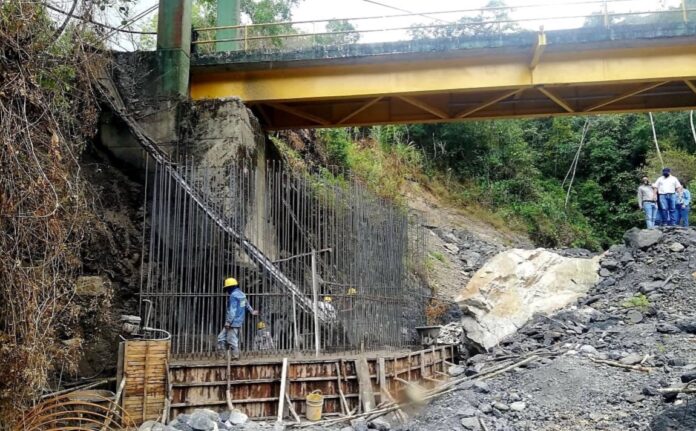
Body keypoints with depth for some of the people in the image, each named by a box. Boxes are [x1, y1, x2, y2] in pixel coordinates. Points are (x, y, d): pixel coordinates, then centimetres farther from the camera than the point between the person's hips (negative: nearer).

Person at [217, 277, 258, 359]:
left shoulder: (233, 296, -15)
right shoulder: (241, 294, 14)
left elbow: (232, 310, -20)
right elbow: (247, 304, 31)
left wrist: (228, 322, -20)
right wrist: (252, 311, 48)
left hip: (233, 322, -10)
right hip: (239, 321, 10)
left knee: (232, 339, -3)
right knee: (221, 337, 12)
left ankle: (235, 356, 1)